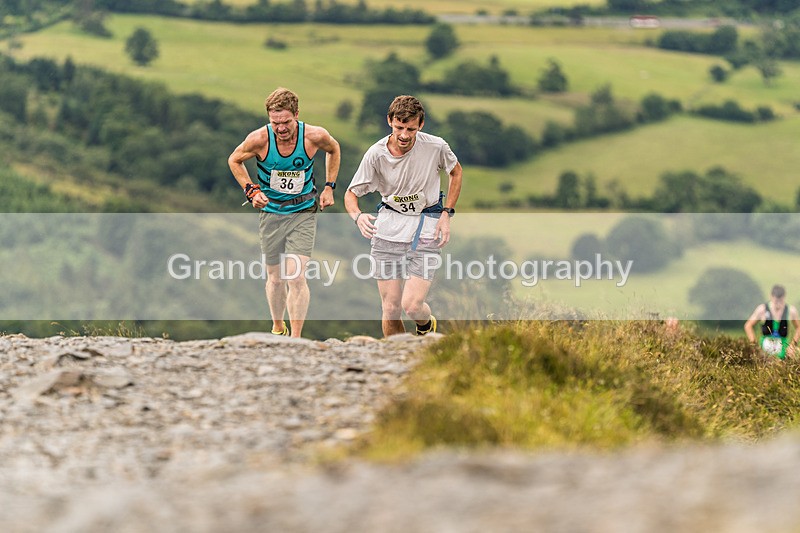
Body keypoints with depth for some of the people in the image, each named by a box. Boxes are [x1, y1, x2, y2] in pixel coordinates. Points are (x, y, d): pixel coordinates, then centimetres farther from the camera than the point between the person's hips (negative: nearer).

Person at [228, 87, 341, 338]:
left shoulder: (314, 136, -17)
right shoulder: (259, 139, -18)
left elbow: (334, 150, 8)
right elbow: (234, 160, 3)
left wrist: (329, 186, 4)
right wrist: (251, 190, -9)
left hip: (303, 214, -1)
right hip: (271, 212, 1)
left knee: (296, 277, -15)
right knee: (275, 278, 11)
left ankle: (296, 339, -10)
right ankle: (278, 328, 35)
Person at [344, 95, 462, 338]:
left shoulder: (436, 146, -11)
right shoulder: (376, 154, -10)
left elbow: (456, 172, 11)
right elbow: (351, 194, 0)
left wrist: (446, 213, 2)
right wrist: (358, 216, -23)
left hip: (426, 228, -1)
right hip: (389, 226, 1)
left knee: (411, 305, -14)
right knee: (390, 309, -2)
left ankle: (427, 326, 23)